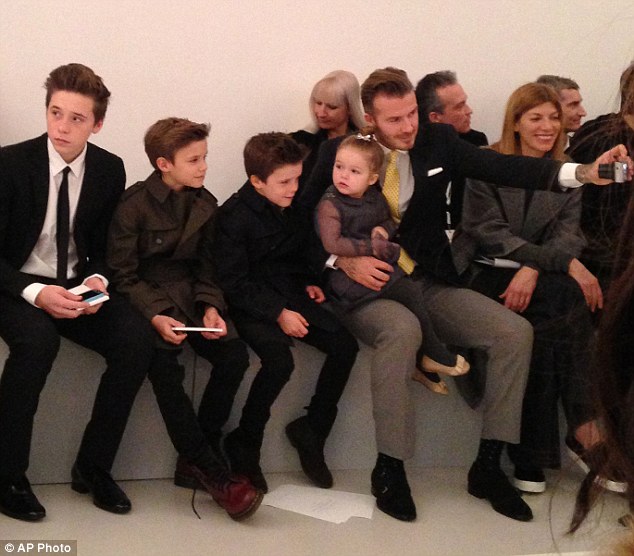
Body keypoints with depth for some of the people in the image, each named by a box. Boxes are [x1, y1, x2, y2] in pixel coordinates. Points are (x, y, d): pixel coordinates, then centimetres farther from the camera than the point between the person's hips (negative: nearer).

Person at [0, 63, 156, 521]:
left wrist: (97, 279, -13)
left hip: (77, 286, 4)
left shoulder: (109, 169, -1)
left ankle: (94, 466, -5)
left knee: (138, 339, -23)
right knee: (38, 340, -36)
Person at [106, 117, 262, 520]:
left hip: (187, 292, 5)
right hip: (145, 297, -5)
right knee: (164, 364, -32)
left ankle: (195, 460, -9)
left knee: (235, 354, -21)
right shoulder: (134, 205, -8)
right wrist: (155, 315, -23)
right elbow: (123, 275, -9)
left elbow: (206, 267, 12)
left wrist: (211, 307, -7)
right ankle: (211, 471, -22)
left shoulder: (205, 204, 8)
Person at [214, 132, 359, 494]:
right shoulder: (235, 217, -14)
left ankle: (312, 431, 6)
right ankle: (244, 446, -9)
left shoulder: (294, 207, 6)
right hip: (252, 303, -7)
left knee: (345, 345, -10)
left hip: (290, 296, 7)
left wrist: (308, 282, 7)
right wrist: (277, 313, -21)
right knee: (280, 361, -31)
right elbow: (234, 283, -17)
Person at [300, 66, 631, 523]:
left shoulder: (437, 140, 1)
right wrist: (345, 261, -18)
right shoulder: (340, 152, -6)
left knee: (515, 331, -14)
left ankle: (488, 466, -3)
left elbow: (500, 167, -9)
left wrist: (582, 172, -22)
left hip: (431, 282, 4)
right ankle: (390, 468, -22)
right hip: (367, 285, -4)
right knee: (402, 330, -38)